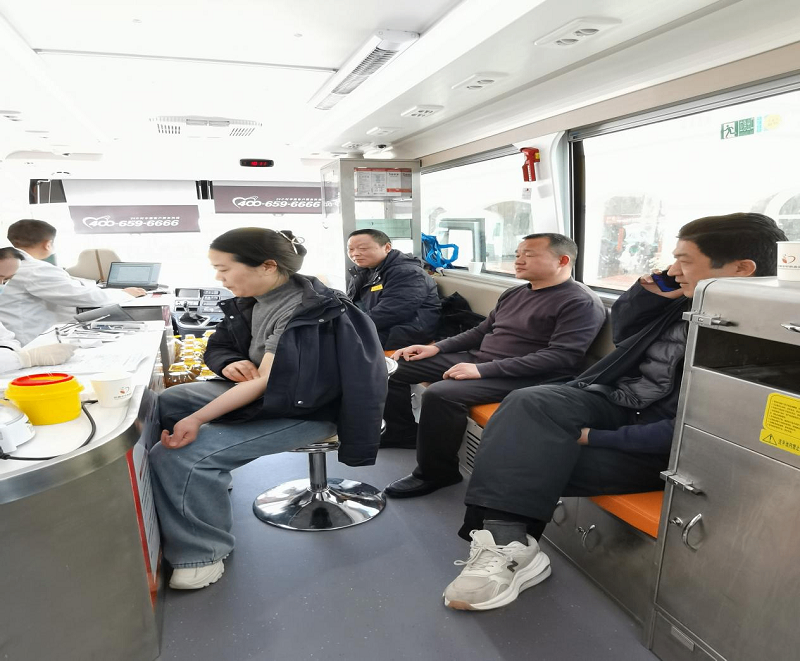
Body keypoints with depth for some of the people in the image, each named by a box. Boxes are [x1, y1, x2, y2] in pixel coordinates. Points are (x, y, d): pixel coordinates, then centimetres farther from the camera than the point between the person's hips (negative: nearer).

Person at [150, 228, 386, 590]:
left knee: (178, 456, -20)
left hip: (302, 409, -9)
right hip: (253, 390, 9)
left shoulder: (307, 312, -26)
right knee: (162, 404, 9)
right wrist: (229, 363, -12)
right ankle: (211, 477, 24)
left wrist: (196, 419, -31)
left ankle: (199, 555, 0)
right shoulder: (253, 300, 0)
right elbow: (218, 347, 11)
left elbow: (266, 381, -29)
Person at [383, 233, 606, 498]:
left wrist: (483, 370, -27)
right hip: (476, 358, 9)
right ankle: (403, 432, 23)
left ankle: (436, 473, -10)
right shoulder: (514, 294, 14)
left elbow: (561, 357, -23)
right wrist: (437, 348, 6)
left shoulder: (582, 303, -12)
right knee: (395, 367, 4)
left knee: (440, 394, -32)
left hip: (521, 377, -8)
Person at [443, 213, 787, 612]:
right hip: (613, 402, 7)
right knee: (528, 403, -22)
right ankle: (508, 547, -29)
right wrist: (647, 291, 0)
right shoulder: (686, 299, 4)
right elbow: (622, 333, 18)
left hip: (661, 448, -7)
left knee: (530, 459, -24)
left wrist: (596, 439, -21)